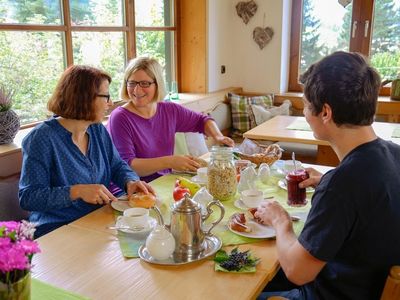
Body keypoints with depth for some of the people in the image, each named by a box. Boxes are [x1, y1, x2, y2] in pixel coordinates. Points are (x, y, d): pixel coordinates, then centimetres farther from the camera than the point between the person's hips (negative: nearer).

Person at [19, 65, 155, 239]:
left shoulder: (98, 130, 7)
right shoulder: (42, 138, -14)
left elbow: (117, 166, 15)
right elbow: (28, 197, -16)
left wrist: (131, 181, -8)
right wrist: (77, 191, -27)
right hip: (58, 229, -6)